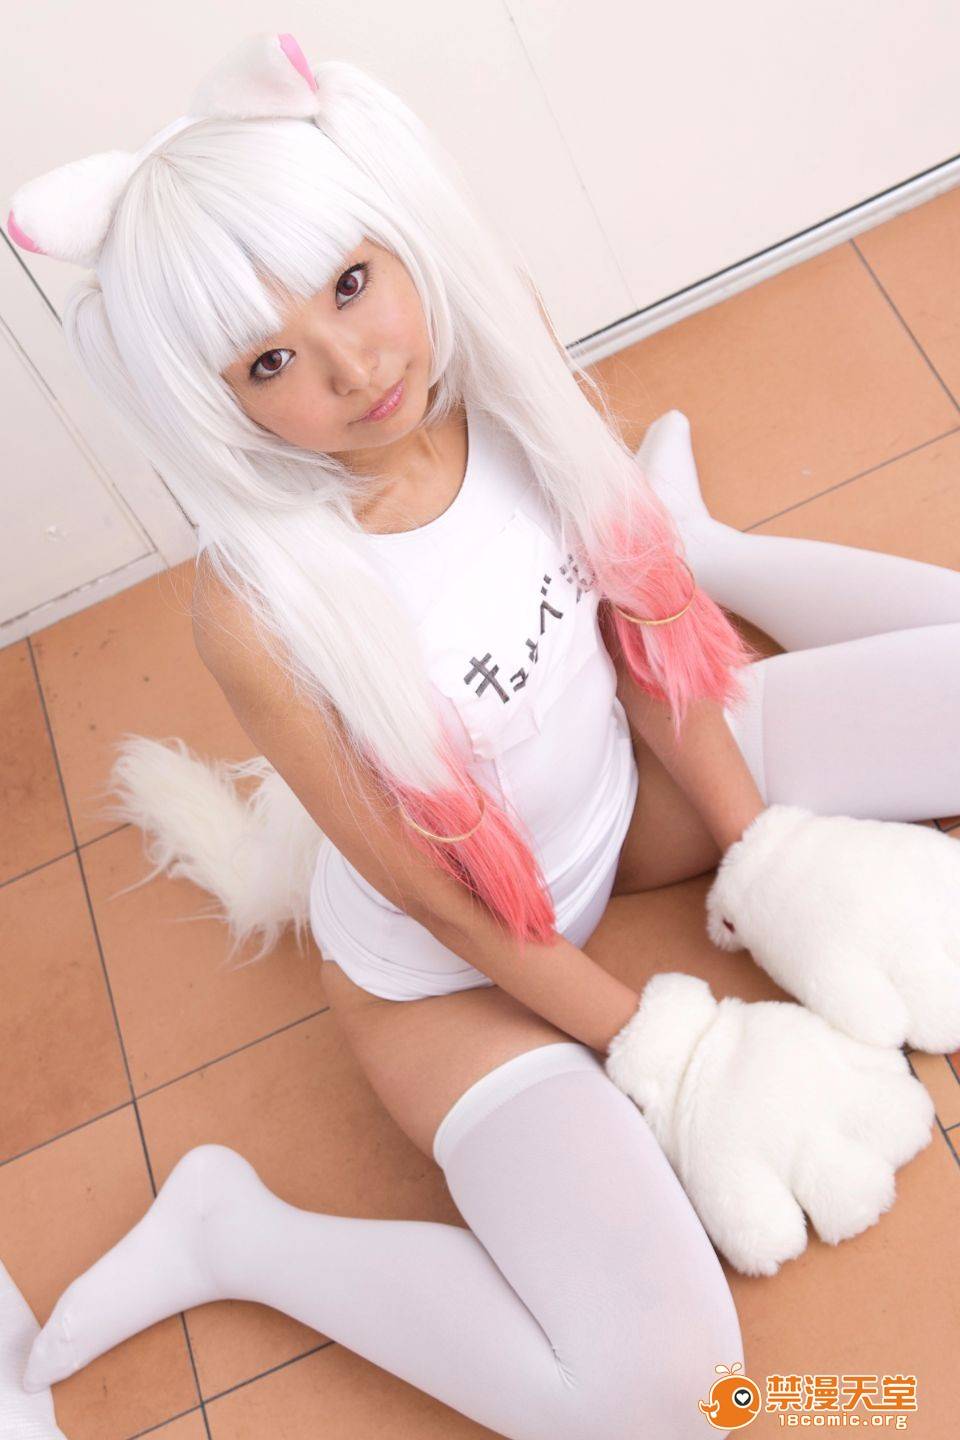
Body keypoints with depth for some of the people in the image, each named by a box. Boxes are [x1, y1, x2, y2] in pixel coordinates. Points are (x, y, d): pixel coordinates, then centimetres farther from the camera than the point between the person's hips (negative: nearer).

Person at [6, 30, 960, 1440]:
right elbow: (452, 908, -21)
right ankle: (232, 1231, 2)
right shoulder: (263, 609, -31)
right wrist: (676, 1047, -12)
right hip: (458, 975, -5)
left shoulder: (508, 366, -18)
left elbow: (643, 632, -5)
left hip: (625, 792, 5)